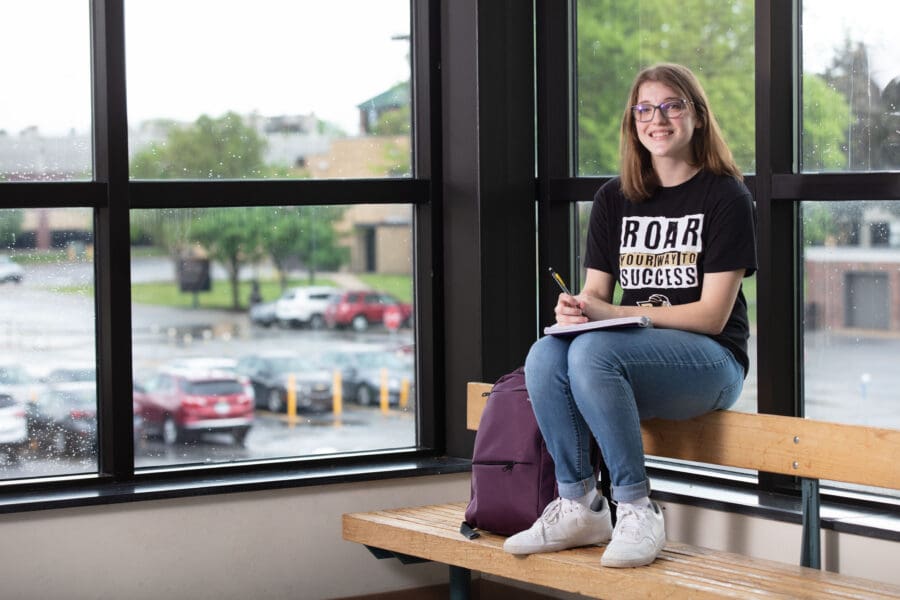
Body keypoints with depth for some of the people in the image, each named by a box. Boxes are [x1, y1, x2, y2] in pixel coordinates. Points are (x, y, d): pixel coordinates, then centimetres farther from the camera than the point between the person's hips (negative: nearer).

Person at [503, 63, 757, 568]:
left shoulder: (726, 196, -2)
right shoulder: (614, 199, 14)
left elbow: (712, 315, -10)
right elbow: (596, 291, 12)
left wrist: (612, 314, -18)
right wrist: (576, 309, -15)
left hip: (713, 361, -5)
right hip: (633, 355, 5)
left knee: (592, 351, -33)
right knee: (546, 355, -27)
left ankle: (637, 511, -26)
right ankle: (579, 506, -17)